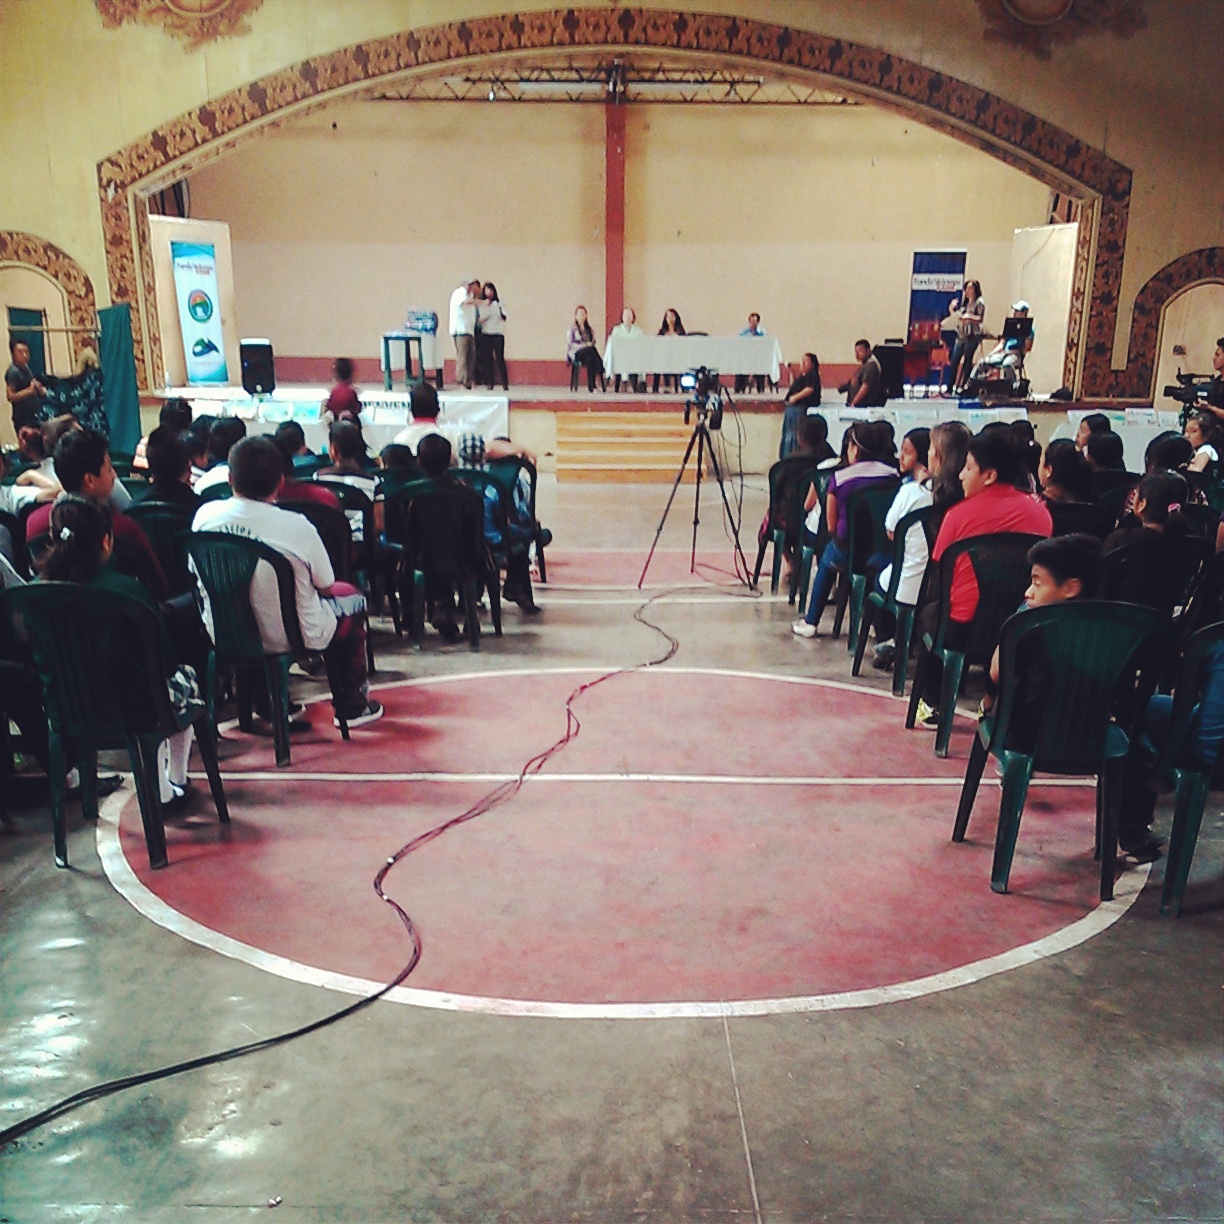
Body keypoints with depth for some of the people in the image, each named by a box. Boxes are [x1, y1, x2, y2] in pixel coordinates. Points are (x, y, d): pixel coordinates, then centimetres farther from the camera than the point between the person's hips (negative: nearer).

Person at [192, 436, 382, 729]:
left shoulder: (205, 515, -14)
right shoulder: (297, 527, -25)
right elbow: (325, 585, -9)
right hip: (293, 637, -5)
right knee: (351, 597, 23)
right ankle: (351, 705, 34)